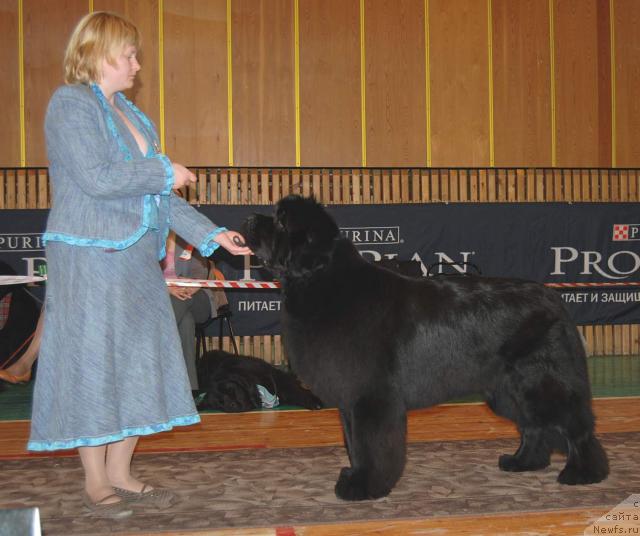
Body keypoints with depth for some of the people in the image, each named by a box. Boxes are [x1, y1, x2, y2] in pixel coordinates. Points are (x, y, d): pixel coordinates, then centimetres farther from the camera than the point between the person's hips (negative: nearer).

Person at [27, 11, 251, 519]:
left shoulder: (128, 112, 17)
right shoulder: (70, 104, -7)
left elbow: (157, 194, 16)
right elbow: (96, 177, -20)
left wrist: (211, 234, 10)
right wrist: (165, 171, -10)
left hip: (136, 258, 8)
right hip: (89, 260, -8)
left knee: (137, 365, 10)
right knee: (93, 364, 0)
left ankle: (120, 473, 21)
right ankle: (96, 483, 13)